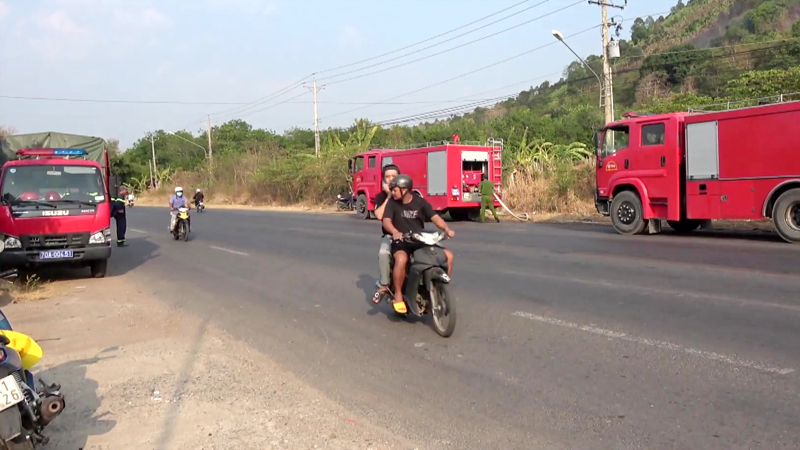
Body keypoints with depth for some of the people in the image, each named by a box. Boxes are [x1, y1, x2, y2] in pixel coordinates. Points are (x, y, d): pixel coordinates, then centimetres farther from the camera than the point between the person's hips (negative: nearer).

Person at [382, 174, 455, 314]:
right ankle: (398, 295, -20)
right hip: (401, 242, -3)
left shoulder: (420, 202, 3)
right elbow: (386, 221, -15)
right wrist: (395, 232, -38)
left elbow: (435, 217, -4)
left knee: (448, 255, -12)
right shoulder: (392, 203, -2)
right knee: (401, 259, -38)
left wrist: (446, 229, -24)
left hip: (421, 240, 3)